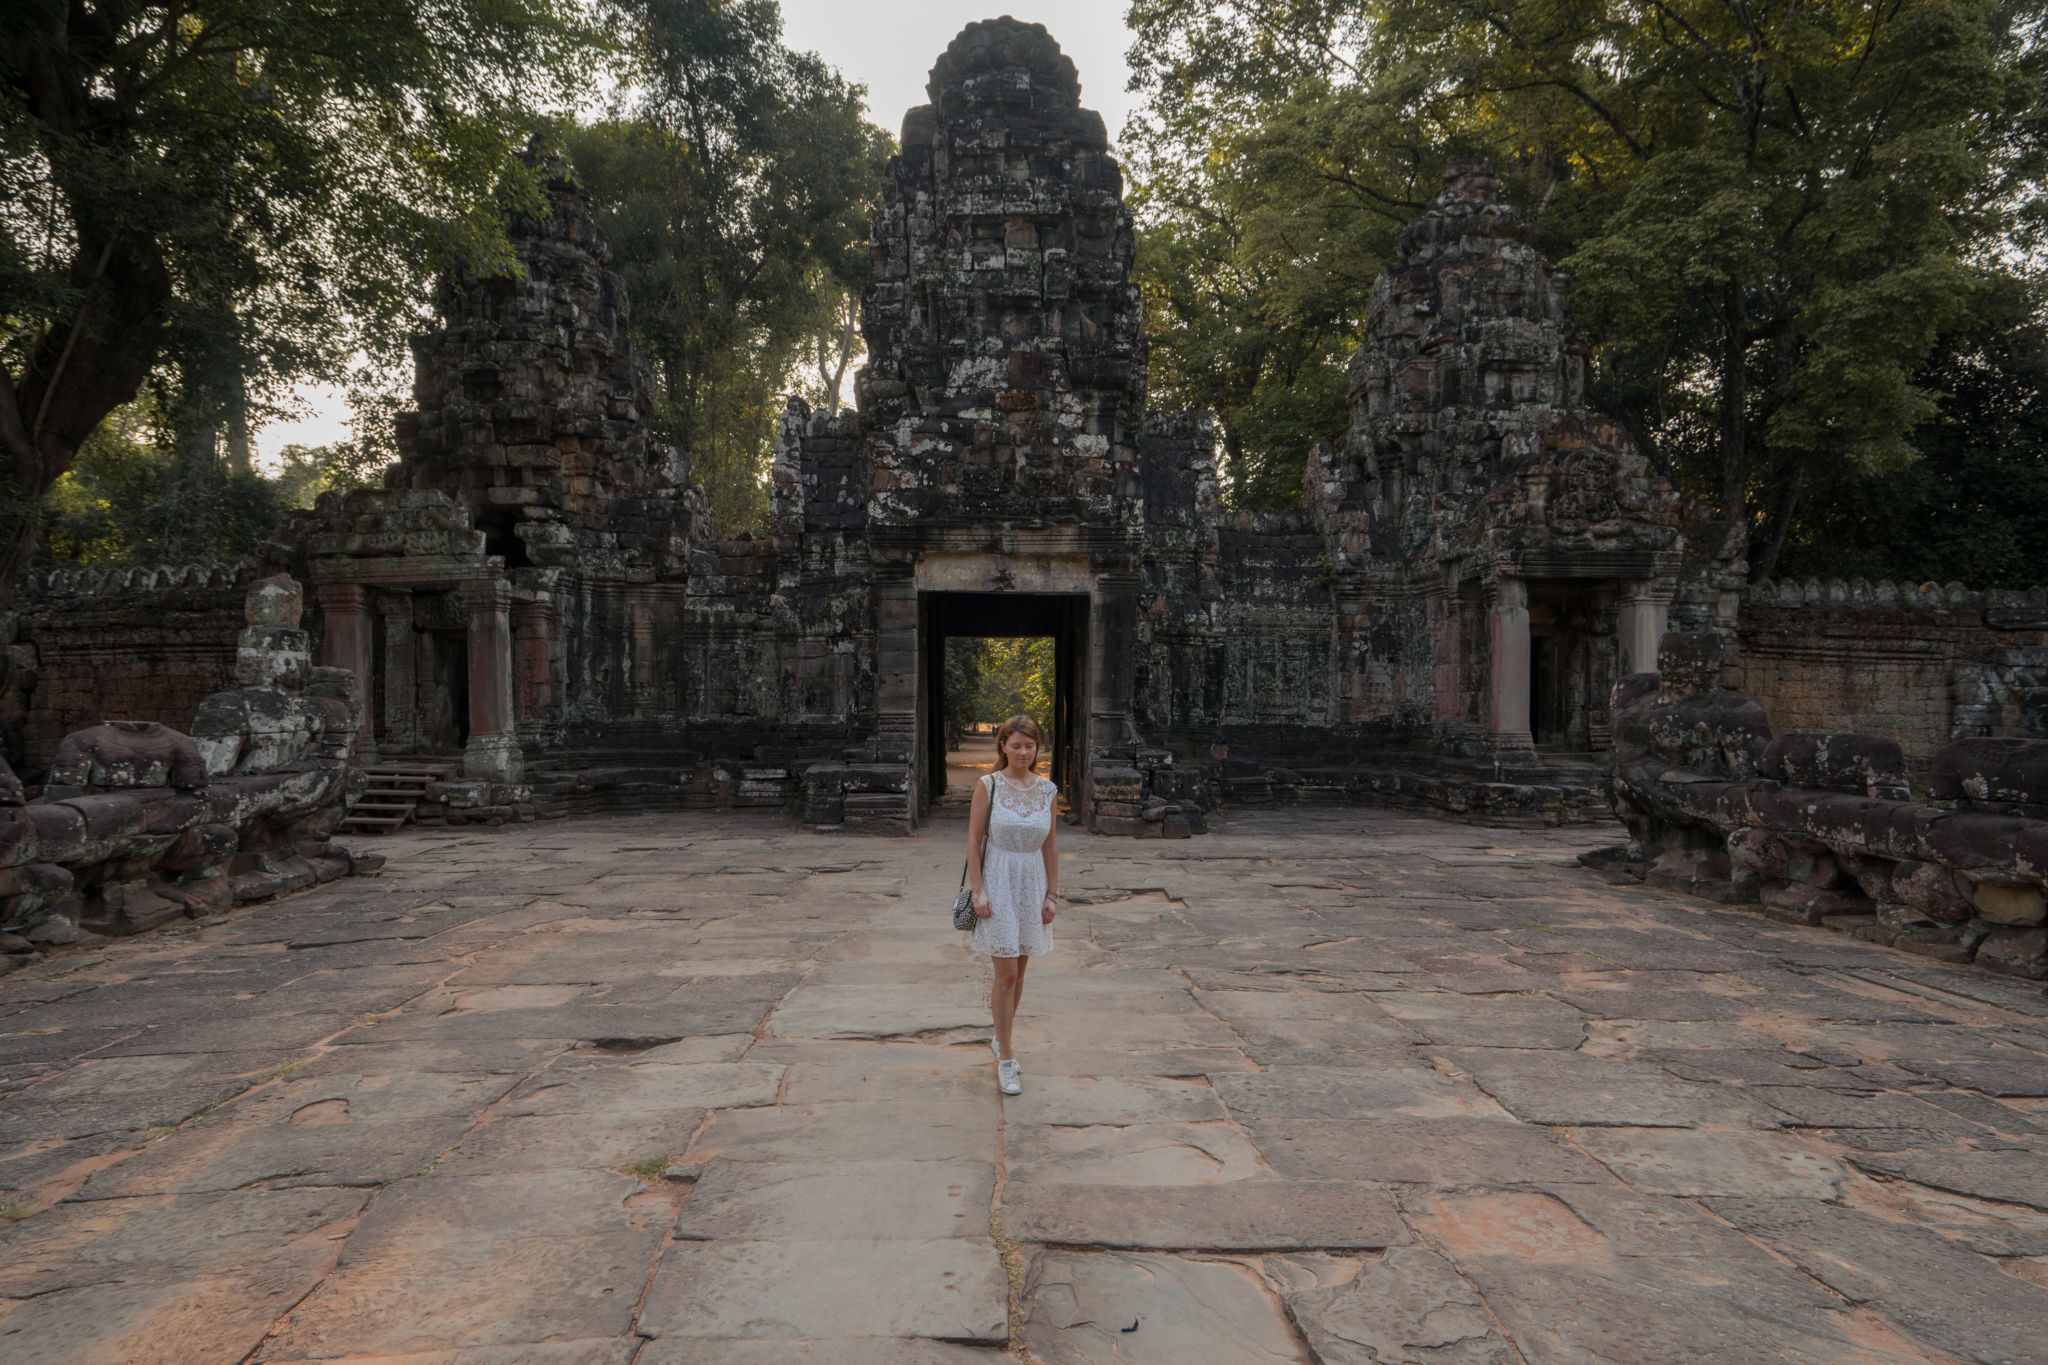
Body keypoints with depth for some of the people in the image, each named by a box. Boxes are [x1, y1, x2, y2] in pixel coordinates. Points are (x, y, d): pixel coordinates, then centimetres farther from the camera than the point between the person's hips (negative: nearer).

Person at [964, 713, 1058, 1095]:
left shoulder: (1046, 790, 4)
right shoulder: (988, 786, -7)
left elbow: (1050, 845, 8)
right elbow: (974, 839, -6)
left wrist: (1052, 894, 6)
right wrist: (978, 890, -12)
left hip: (1033, 884, 4)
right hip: (998, 882, -4)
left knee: (1019, 971, 14)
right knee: (1006, 975, -5)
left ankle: (1002, 1037, 33)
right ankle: (1005, 1058, 5)